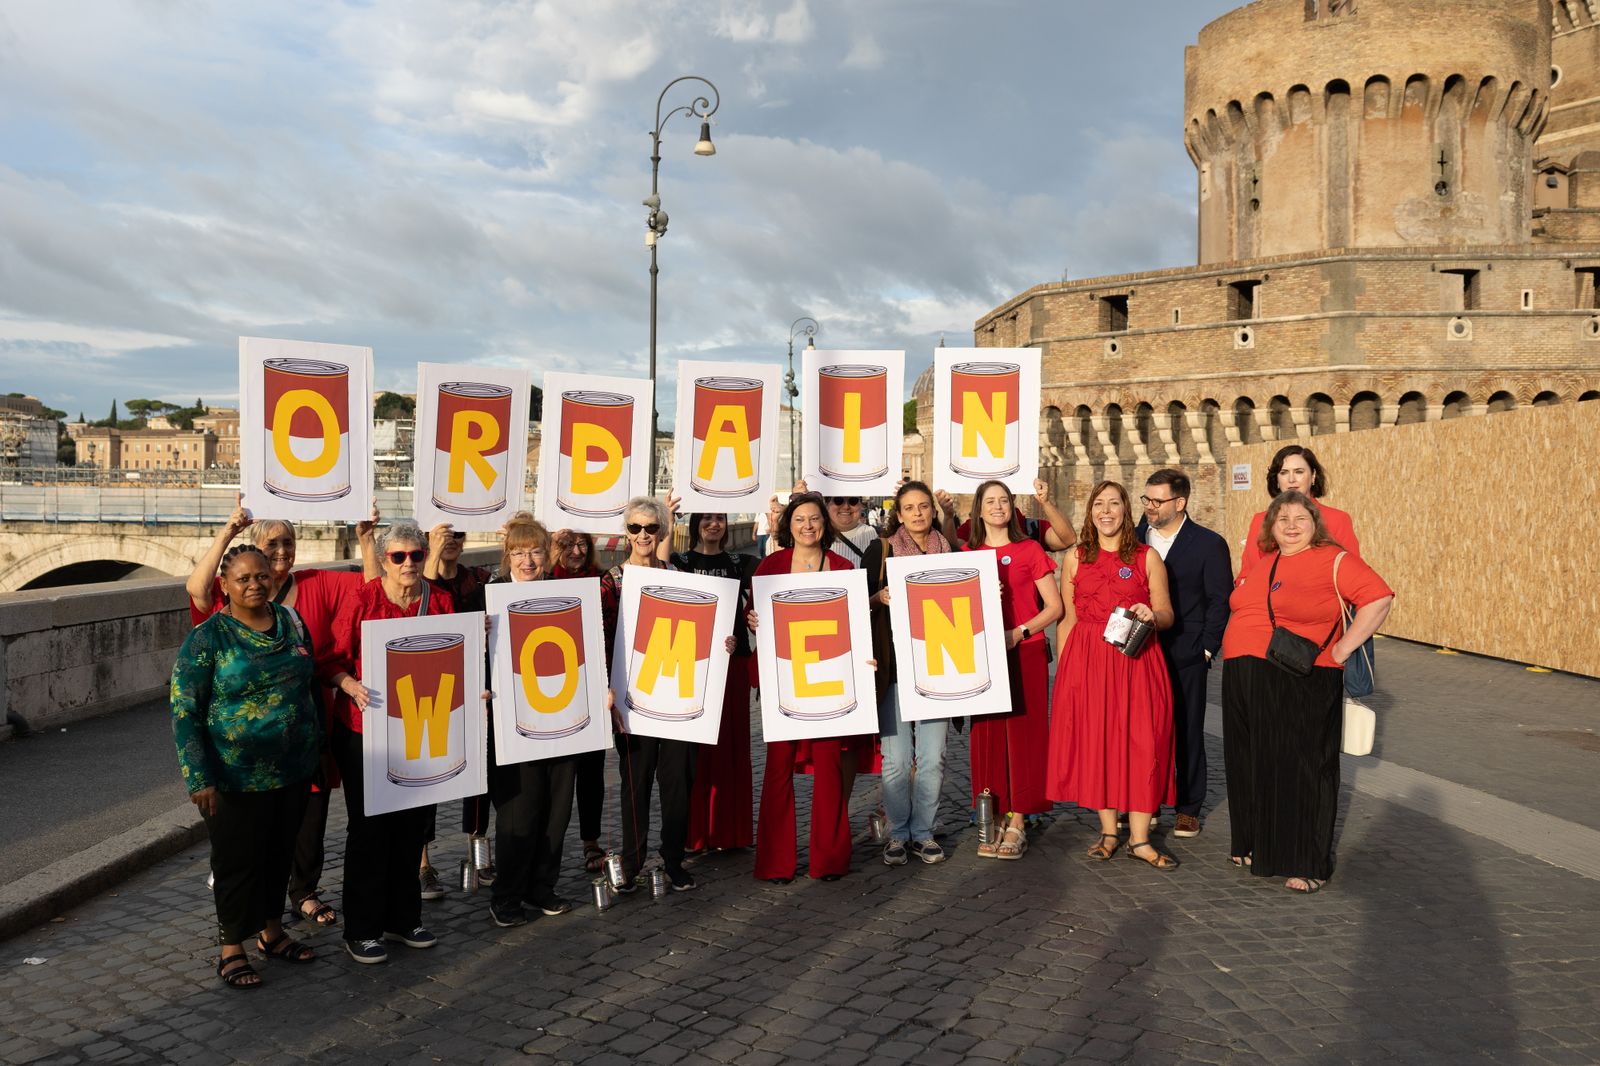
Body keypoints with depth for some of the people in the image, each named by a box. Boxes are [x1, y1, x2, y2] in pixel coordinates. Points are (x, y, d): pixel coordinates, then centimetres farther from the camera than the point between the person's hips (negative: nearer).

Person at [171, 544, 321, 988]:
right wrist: (199, 778, -17)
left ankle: (271, 931, 35)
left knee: (279, 854, 17)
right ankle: (232, 949, 24)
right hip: (238, 778, -4)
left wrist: (316, 748, 14)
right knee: (238, 860, 7)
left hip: (294, 770, 5)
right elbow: (184, 711, -12)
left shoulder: (291, 621, 3)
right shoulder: (207, 637, -11)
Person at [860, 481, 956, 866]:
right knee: (896, 758, -3)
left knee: (932, 756, 3)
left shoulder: (949, 551, 12)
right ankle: (897, 834, 13)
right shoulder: (881, 550, 5)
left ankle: (923, 832, 17)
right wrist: (880, 597, -15)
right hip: (894, 665, -2)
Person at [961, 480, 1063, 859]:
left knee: (1022, 733, -2)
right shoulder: (968, 553, 11)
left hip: (1024, 654, -2)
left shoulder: (1029, 550, 3)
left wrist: (1019, 632, -13)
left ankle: (1017, 823, 4)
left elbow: (1054, 606, 0)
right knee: (987, 735, 2)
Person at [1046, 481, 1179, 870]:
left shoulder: (1147, 557, 6)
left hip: (1136, 661, -1)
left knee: (1141, 743, -5)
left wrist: (1152, 616, -18)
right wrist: (1063, 668, 3)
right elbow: (1067, 619, 9)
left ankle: (1139, 838, 3)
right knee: (1094, 741, 3)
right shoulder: (1076, 558, 10)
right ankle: (1108, 830, 16)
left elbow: (1167, 614, 5)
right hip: (1086, 660, 1)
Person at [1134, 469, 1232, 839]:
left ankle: (1188, 808, 18)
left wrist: (1207, 649, -7)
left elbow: (1220, 600, -2)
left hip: (1185, 657, -3)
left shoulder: (1209, 544, -3)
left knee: (1187, 732, 7)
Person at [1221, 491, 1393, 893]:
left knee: (1301, 768, -1)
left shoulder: (1334, 560, -6)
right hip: (1246, 682, 7)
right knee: (1254, 765, 13)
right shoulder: (1260, 564, 14)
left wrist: (1341, 650, -14)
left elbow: (1378, 599, -12)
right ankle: (1258, 846, 28)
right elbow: (1240, 602, 30)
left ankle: (1308, 865, 9)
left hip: (1303, 686, -6)